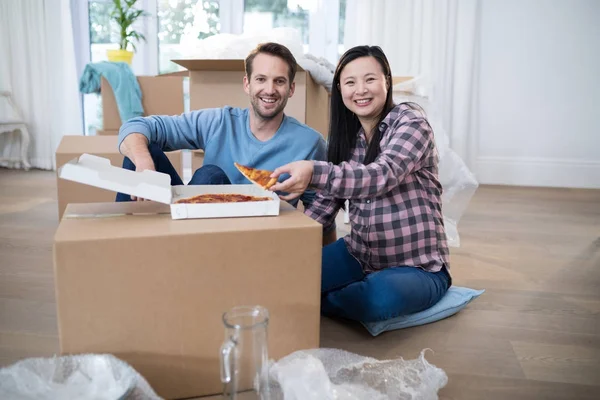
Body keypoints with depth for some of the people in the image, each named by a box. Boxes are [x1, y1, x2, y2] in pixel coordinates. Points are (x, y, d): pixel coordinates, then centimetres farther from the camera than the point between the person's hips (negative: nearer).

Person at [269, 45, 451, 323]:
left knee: (381, 293, -36)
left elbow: (382, 176, -30)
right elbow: (329, 198, 4)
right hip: (359, 255, 4)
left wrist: (313, 172, -46)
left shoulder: (410, 121, -12)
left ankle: (321, 302, -5)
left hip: (418, 266, -4)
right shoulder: (346, 133, 6)